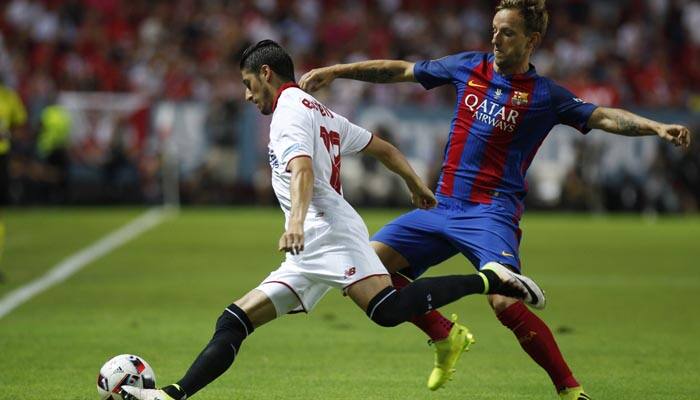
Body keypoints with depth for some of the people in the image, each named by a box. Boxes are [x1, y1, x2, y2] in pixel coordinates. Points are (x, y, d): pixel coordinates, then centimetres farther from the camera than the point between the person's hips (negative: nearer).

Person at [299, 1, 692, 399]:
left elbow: (604, 117, -11)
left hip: (492, 213, -6)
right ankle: (446, 338, 15)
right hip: (442, 206, 6)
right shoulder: (469, 66, 8)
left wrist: (657, 127, -28)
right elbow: (400, 70, 16)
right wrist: (335, 71, 15)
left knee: (505, 303, -25)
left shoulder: (545, 95, -3)